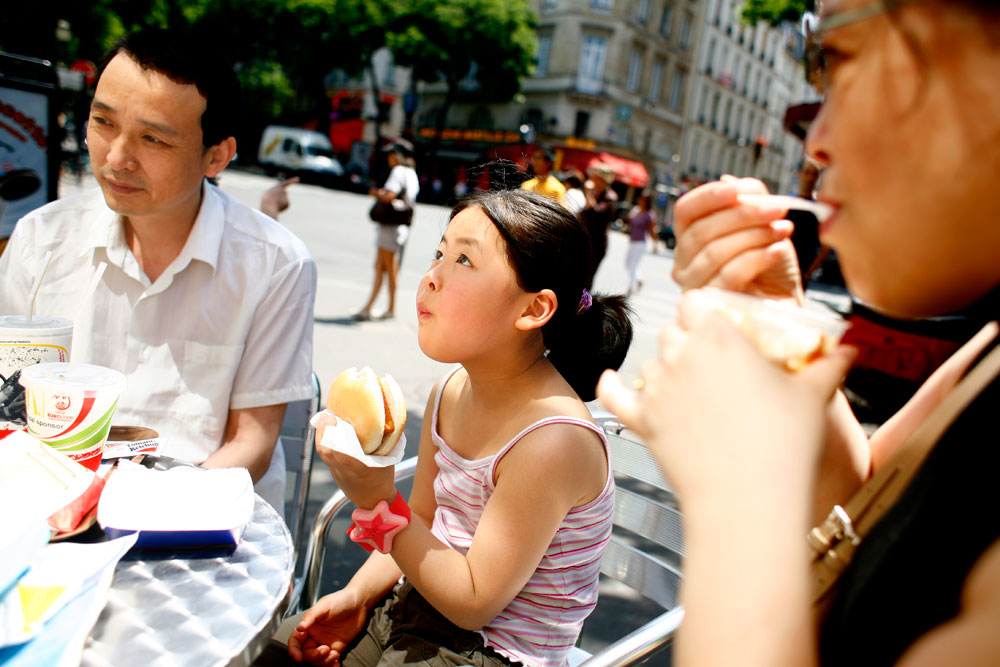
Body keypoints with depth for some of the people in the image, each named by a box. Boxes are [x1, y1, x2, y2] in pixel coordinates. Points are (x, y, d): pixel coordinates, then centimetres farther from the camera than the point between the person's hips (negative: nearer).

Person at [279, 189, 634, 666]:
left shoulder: (553, 440, -28)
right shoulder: (451, 392, -4)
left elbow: (474, 604, -22)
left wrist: (379, 501, -29)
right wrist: (356, 597, -3)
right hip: (416, 606, 7)